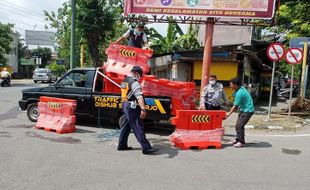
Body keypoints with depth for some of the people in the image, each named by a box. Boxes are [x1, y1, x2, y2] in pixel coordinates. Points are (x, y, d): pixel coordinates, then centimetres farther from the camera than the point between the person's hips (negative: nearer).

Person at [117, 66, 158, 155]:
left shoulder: (124, 81, 15)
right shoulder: (134, 82, -15)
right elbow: (139, 96, -27)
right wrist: (143, 109, -37)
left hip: (125, 105, 10)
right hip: (132, 107, -10)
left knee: (126, 126, 17)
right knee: (138, 128, -8)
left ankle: (122, 145, 25)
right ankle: (146, 148, -5)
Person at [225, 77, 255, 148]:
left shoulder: (239, 93, -26)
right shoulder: (241, 88, 2)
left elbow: (235, 106, -20)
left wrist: (228, 114, -13)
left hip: (248, 110, -10)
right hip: (243, 109, 10)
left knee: (239, 126, -11)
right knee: (237, 125, 11)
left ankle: (241, 142, 0)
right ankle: (238, 139, 24)